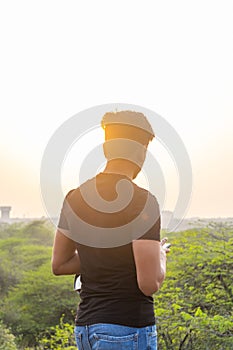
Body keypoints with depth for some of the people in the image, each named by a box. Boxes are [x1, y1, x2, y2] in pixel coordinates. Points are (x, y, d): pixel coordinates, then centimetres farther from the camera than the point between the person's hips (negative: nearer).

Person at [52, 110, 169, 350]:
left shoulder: (75, 198, 5)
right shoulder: (142, 201, -16)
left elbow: (59, 265, 14)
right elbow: (150, 283, -18)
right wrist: (160, 256, 2)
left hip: (86, 325, 7)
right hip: (128, 329, -7)